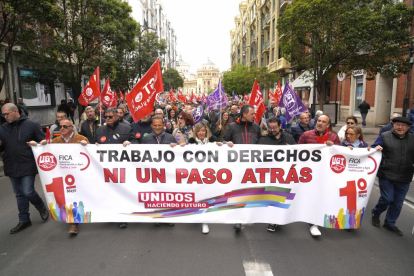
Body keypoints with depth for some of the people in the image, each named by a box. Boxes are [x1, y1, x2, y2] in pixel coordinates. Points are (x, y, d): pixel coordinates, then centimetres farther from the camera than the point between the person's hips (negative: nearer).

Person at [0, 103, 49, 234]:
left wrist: (36, 143, -21)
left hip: (28, 165, -5)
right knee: (19, 194, 12)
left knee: (28, 192, -6)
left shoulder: (31, 124, -6)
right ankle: (24, 220, 24)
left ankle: (42, 208, 23)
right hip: (11, 166, 5)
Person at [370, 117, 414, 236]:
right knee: (387, 198, -4)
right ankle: (376, 213, 25)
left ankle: (390, 223, 27)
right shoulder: (385, 136, -2)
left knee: (398, 203, 10)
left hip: (404, 178, 4)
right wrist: (376, 148, -23)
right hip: (386, 175, -4)